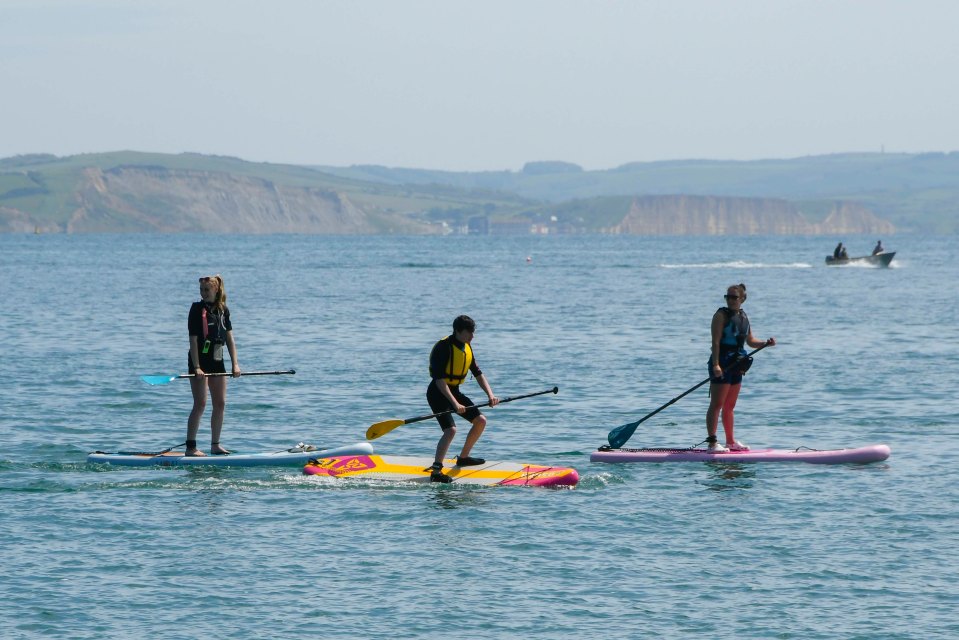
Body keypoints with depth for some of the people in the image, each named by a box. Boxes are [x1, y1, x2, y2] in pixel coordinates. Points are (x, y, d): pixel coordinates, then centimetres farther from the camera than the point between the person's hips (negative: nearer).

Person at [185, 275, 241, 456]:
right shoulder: (197, 309, -9)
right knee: (200, 404, -10)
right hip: (200, 360, -6)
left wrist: (235, 364, 0)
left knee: (220, 404, 7)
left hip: (217, 361, 6)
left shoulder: (223, 310, 7)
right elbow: (193, 340, -14)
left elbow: (229, 339, 9)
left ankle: (215, 445, 16)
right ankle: (190, 447, -8)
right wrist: (197, 367, -21)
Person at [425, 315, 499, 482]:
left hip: (454, 391, 9)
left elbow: (478, 374, 10)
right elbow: (439, 380, -29)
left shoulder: (467, 347, 5)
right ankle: (436, 472, -33)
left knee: (480, 421, 13)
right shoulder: (443, 348, -22)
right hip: (438, 393, -9)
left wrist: (490, 395, -5)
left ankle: (463, 457, 30)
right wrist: (455, 404, -37)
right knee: (450, 430, -26)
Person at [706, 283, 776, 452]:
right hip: (722, 364, -8)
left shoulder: (743, 316, 13)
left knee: (730, 406, 15)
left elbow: (750, 341, 21)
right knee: (717, 404, -9)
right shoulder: (721, 315, -8)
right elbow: (716, 341, -15)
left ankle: (731, 441, 22)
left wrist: (766, 343, 2)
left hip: (736, 365, 8)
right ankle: (712, 443, -11)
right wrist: (716, 364, -24)